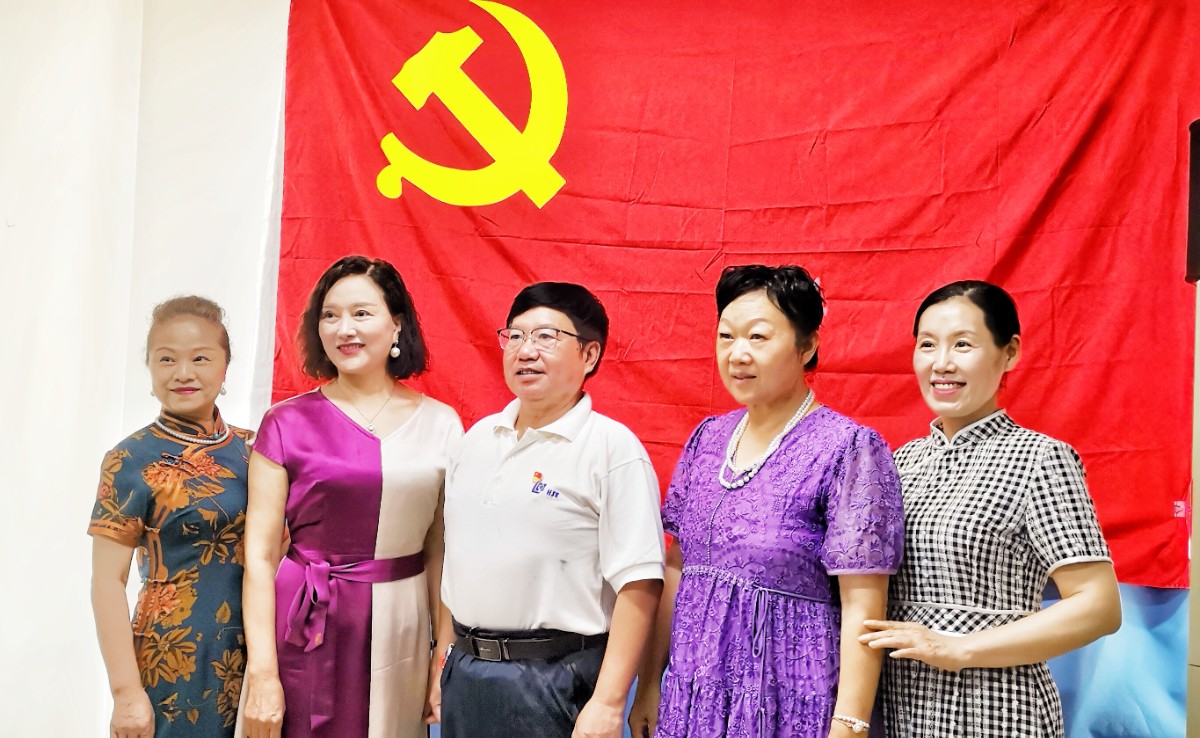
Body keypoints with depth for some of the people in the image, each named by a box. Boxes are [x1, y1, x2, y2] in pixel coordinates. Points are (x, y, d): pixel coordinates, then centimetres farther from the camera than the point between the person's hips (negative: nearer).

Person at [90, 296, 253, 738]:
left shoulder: (249, 448, 3)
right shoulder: (132, 461, -10)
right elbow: (108, 580, -11)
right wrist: (127, 691, -14)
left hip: (252, 654, 5)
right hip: (174, 660, -4)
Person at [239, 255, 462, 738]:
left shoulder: (440, 423, 2)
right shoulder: (287, 423, -2)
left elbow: (442, 551, 6)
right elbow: (260, 554, -4)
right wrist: (262, 674, -9)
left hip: (400, 632, 2)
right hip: (307, 632, -1)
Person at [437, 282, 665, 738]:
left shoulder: (613, 448, -11)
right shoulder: (478, 438, 8)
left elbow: (638, 584, -16)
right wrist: (447, 656, 13)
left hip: (555, 682, -5)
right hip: (465, 672, 6)